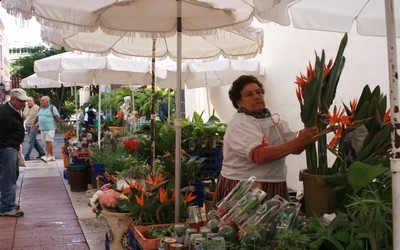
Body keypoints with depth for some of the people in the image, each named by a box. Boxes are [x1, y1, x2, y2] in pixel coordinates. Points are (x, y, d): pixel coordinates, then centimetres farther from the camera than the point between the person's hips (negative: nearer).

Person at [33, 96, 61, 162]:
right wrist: (33, 124, 19)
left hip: (50, 128, -7)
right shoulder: (40, 108, 15)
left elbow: (57, 117, -7)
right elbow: (37, 117, 22)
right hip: (42, 128, 7)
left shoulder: (52, 108, -7)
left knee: (48, 142, -12)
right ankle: (52, 156, 17)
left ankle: (47, 156, -16)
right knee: (48, 142, 9)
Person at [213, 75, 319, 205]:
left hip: (274, 189, 6)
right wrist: (298, 142, -30)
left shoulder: (273, 120, 11)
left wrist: (311, 126, -17)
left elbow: (295, 149, 0)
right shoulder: (238, 125, -12)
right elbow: (260, 156, -27)